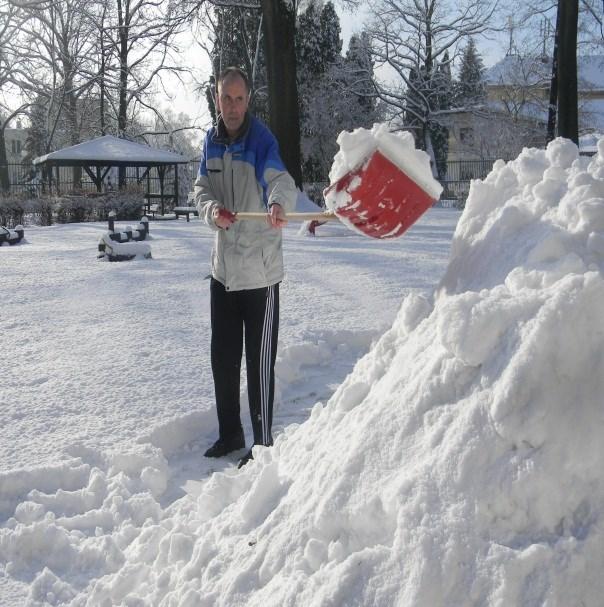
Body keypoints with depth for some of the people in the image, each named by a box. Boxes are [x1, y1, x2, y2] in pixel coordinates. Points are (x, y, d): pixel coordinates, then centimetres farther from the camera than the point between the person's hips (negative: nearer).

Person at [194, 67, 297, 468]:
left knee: (260, 361, -2)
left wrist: (279, 203, -53)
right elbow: (201, 189, 8)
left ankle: (263, 445, 12)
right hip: (223, 266, 7)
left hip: (259, 270, -7)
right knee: (223, 357, 16)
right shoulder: (212, 141, 8)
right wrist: (213, 210, -15)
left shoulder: (261, 139, -13)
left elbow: (280, 179, -30)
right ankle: (230, 433, 33)